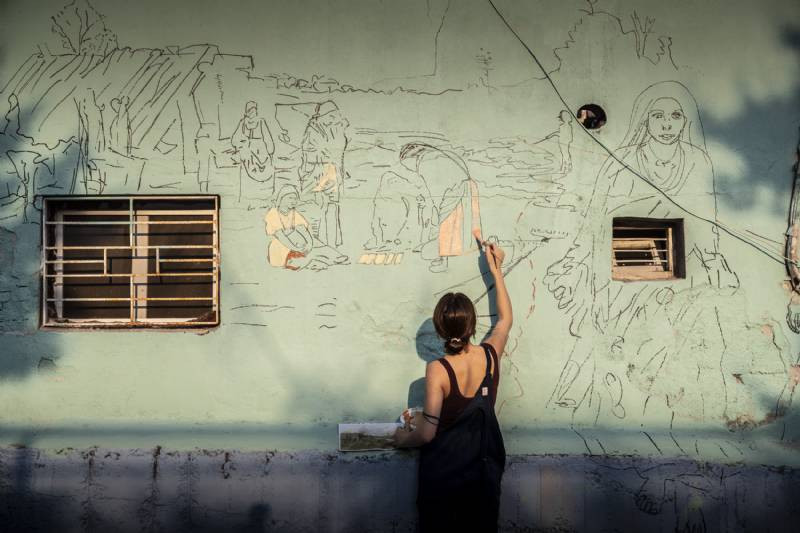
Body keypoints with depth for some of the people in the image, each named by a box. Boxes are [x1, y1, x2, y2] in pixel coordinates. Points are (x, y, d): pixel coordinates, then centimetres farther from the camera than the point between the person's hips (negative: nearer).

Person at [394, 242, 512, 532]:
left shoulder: (437, 370, -24)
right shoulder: (490, 354, -12)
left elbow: (427, 433, -22)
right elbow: (505, 319, 10)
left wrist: (404, 439, 0)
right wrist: (496, 269, 15)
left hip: (444, 470, -3)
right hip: (485, 466, 3)